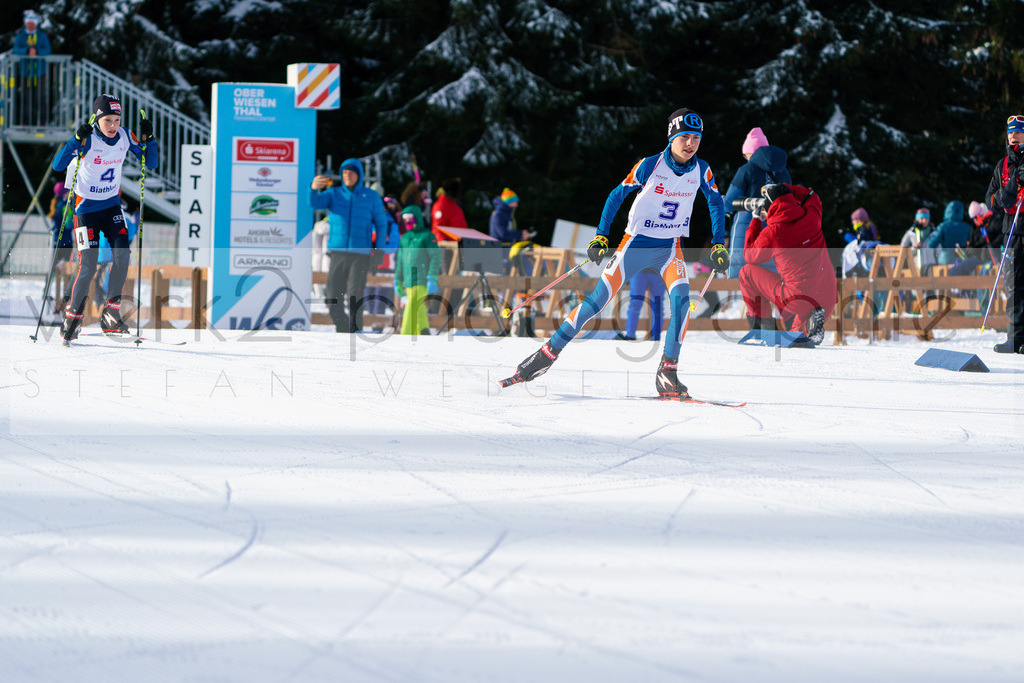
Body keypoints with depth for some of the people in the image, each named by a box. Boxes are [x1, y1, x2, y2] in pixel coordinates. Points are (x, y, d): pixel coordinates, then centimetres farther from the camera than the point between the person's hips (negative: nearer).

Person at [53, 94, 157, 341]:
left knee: (122, 254, -14)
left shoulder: (125, 136, -5)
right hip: (86, 207, -4)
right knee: (88, 267, -11)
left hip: (112, 205, 4)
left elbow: (152, 164, 1)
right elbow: (57, 165, -30)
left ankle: (111, 314, -3)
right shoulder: (88, 139, -20)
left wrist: (148, 139, -16)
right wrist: (77, 140, -42)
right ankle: (72, 318, 7)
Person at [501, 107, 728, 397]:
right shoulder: (649, 166, -14)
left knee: (681, 297, -24)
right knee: (599, 299, -8)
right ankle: (548, 353, 4)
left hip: (670, 248, 2)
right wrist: (600, 237, -10)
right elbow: (617, 195, -5)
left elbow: (716, 203, 11)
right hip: (636, 243, -2)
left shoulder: (701, 170, -5)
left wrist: (719, 245, 6)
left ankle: (668, 372, -18)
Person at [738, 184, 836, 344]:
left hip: (798, 299, -5)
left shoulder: (772, 233, -12)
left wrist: (756, 221, 19)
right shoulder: (811, 216, 0)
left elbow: (749, 256, 10)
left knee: (746, 272, 13)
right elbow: (811, 196, 28)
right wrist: (780, 188, 30)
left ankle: (761, 325, 11)